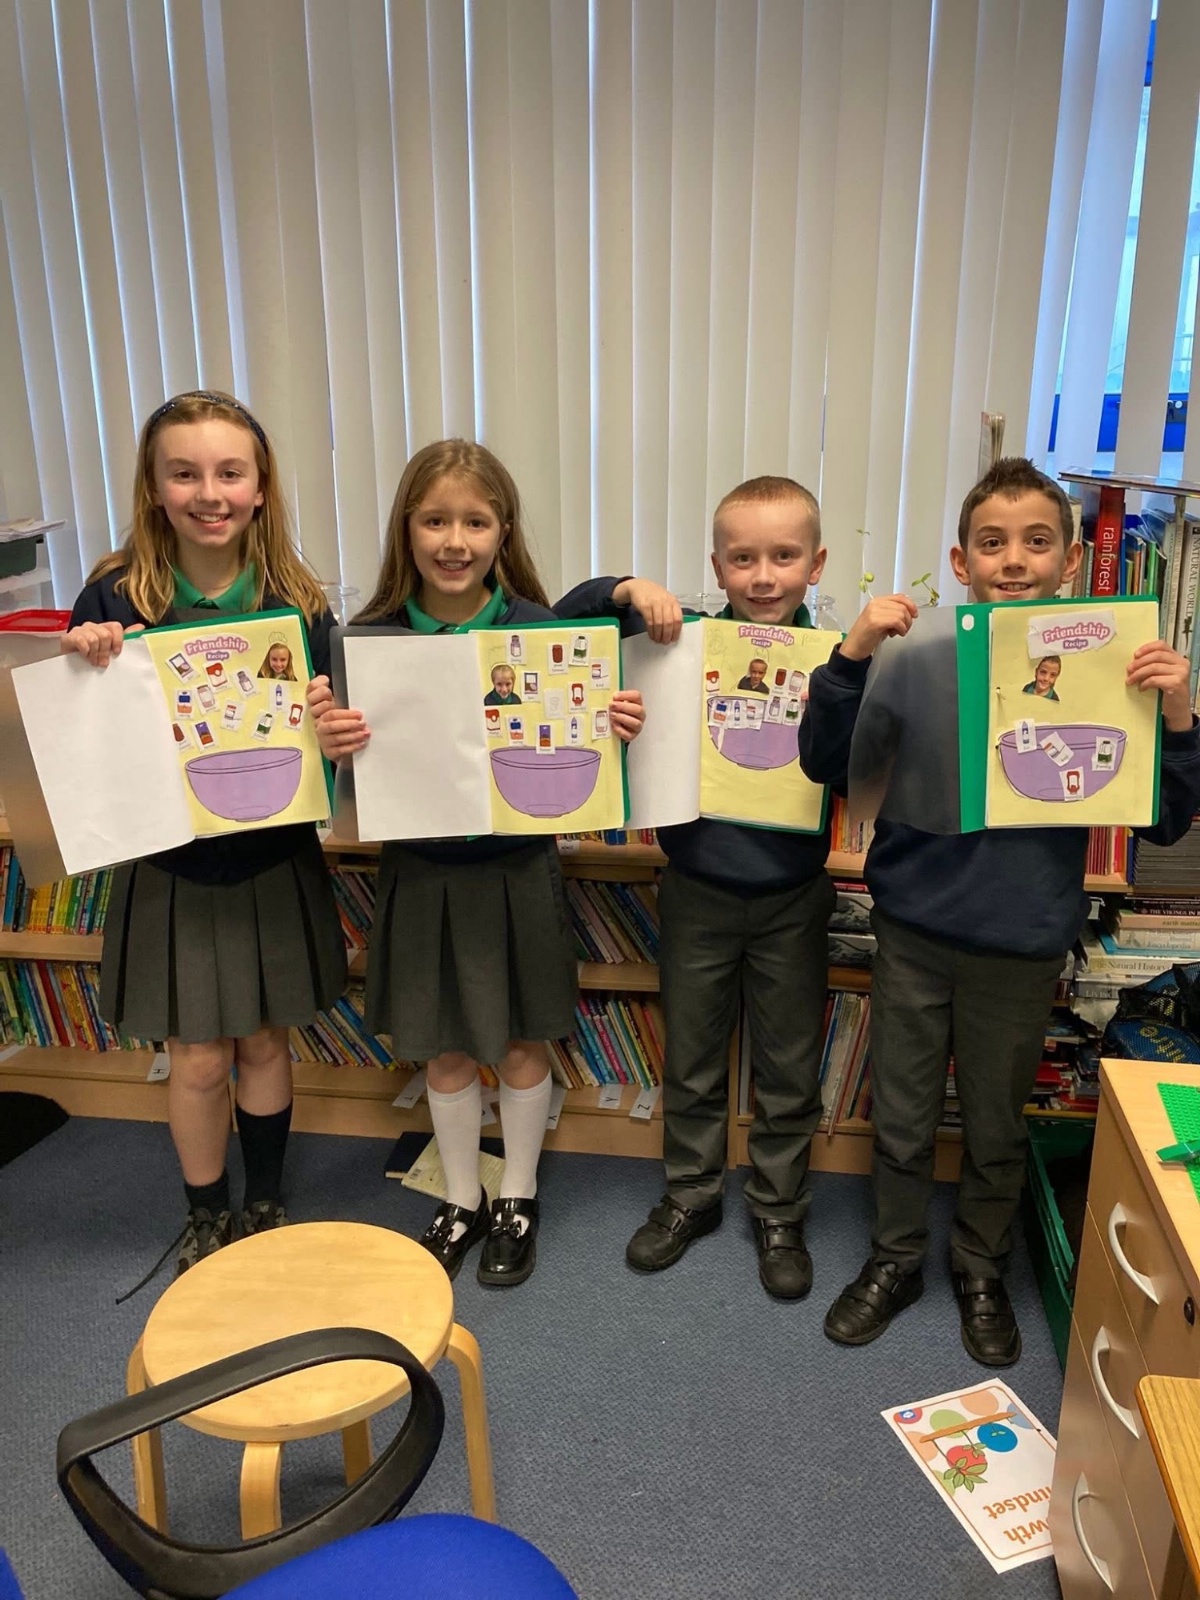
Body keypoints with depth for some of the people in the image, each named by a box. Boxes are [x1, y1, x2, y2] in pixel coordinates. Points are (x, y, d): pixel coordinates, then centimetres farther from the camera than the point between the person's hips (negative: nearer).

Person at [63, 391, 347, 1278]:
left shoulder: (297, 598, -7)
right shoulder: (117, 596, -12)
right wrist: (87, 669, -25)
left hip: (276, 863, 1)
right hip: (174, 867, -1)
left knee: (265, 1043, 15)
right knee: (199, 1059, 10)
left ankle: (266, 1208, 38)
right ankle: (207, 1220, 36)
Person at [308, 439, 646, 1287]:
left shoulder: (541, 629, -10)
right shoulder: (371, 638, -7)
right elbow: (359, 771, -2)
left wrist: (617, 726, -23)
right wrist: (333, 741, -24)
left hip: (518, 869, -1)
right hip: (422, 872, 1)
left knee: (519, 1044, 15)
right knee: (446, 1051, 16)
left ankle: (519, 1199, 38)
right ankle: (463, 1200, 39)